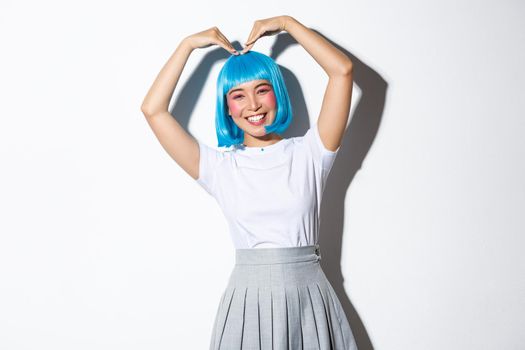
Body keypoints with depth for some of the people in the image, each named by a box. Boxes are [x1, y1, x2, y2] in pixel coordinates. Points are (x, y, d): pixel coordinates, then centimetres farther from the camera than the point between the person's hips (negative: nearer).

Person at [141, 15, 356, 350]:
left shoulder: (308, 153, 4)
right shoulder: (220, 166, 5)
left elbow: (343, 70, -3)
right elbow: (154, 109, 1)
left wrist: (287, 23, 3)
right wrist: (189, 44, 7)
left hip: (309, 298, 0)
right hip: (248, 299, 0)